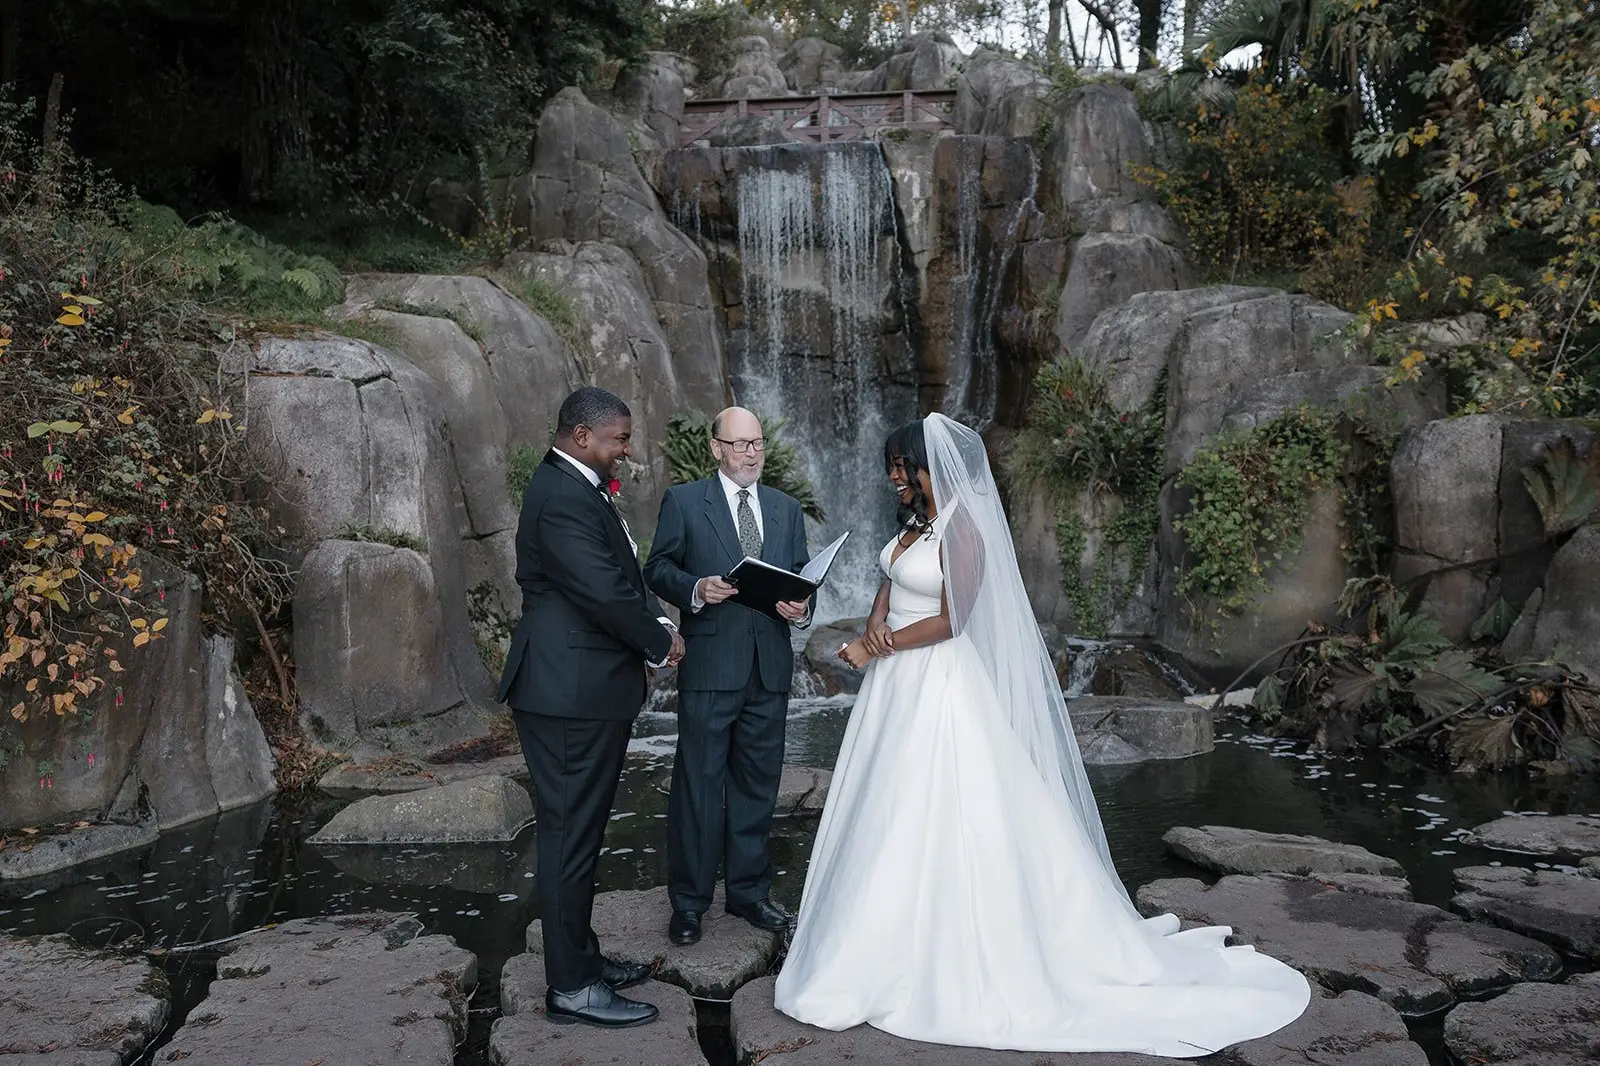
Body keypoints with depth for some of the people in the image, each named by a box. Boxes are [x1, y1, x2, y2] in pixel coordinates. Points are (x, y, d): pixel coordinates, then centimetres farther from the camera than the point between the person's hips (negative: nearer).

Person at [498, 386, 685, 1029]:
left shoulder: (578, 489, 15)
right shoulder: (563, 499, -19)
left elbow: (624, 574, 17)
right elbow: (605, 591, -24)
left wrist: (655, 626, -1)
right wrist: (661, 641, -7)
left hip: (584, 692, 11)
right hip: (573, 694, -11)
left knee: (580, 832, 18)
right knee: (571, 835, -2)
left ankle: (581, 957, 32)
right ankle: (571, 987, 9)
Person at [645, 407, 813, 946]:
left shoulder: (787, 508, 14)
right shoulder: (683, 501, 1)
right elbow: (658, 568, 1)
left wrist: (801, 608, -6)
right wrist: (696, 589, -18)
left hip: (770, 667, 4)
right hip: (710, 665, -4)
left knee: (757, 782, 13)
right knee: (699, 782, 2)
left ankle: (749, 891, 27)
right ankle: (688, 900, 16)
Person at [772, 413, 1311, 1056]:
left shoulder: (963, 530, -16)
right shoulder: (914, 522, 10)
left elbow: (950, 622, -18)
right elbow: (888, 586, 11)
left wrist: (877, 648, -13)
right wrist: (874, 628, -10)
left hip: (938, 688, -9)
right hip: (898, 687, 9)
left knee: (942, 817, -3)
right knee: (894, 818, 14)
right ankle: (892, 946, 28)